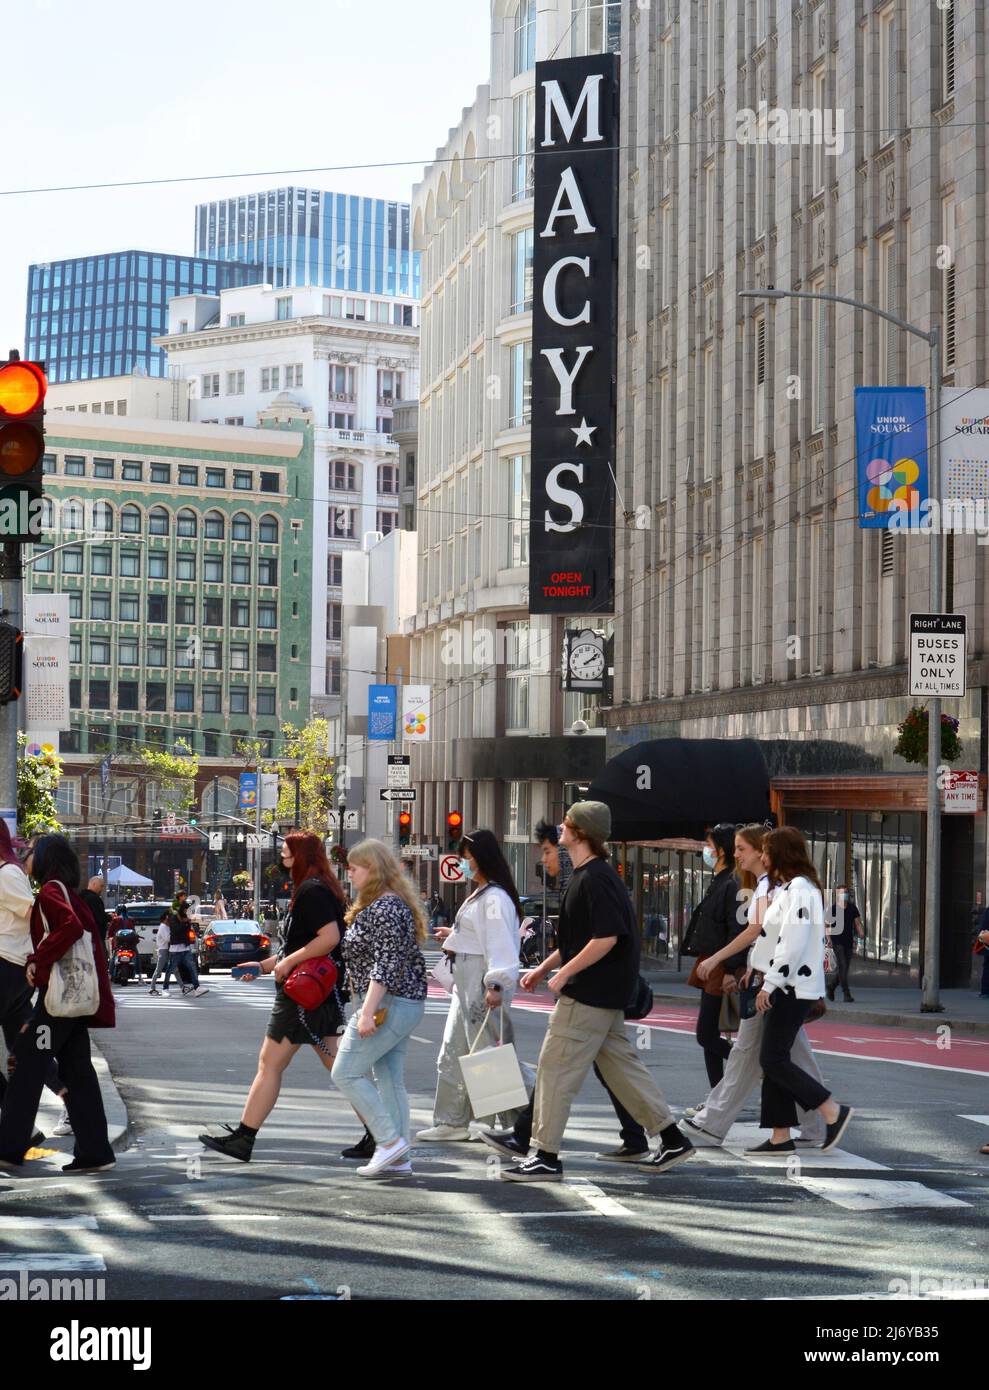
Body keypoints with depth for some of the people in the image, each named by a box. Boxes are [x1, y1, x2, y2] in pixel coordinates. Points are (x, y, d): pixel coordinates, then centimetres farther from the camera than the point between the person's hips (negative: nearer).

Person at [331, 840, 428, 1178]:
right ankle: (399, 1159, 10)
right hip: (402, 1005, 11)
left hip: (387, 1005, -11)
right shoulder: (398, 903, 17)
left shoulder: (385, 909, -16)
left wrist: (367, 1011, -25)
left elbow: (385, 965, -23)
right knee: (390, 1079, 10)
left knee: (346, 1073, -6)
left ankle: (390, 1140, -7)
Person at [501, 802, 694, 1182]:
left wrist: (564, 973, -19)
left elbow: (606, 938, -25)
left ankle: (546, 1157, -1)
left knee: (556, 1068, -5)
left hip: (589, 994, -10)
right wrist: (543, 968, 21)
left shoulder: (595, 879, -18)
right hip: (602, 993, 10)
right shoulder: (586, 876, 14)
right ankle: (672, 1139, 18)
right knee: (620, 1063, 14)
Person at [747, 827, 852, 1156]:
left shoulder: (800, 889, -15)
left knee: (773, 1060, -10)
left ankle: (834, 1112, -4)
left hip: (793, 989, -10)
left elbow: (793, 943, -22)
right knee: (773, 1060, 8)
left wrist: (769, 984, -21)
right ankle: (780, 1137, 10)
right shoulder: (789, 888, 18)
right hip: (785, 987, 10)